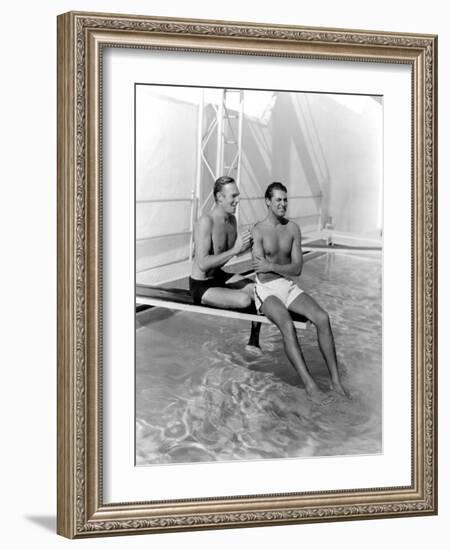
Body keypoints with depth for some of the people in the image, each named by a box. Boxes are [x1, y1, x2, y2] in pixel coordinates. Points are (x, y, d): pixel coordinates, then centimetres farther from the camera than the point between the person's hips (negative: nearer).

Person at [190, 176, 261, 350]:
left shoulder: (232, 219, 2)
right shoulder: (206, 222, -25)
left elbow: (235, 251, 17)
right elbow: (203, 264, -31)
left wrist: (249, 244, -4)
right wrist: (235, 249, -32)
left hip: (220, 277, 9)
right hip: (201, 285, -9)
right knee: (245, 299, -28)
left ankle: (254, 342, 14)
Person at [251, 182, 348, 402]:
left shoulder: (293, 229, 7)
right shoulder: (258, 230, -6)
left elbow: (297, 269, 0)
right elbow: (261, 274, -13)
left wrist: (272, 266, -12)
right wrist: (285, 268, -9)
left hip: (289, 287, 5)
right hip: (266, 289, -5)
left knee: (322, 317, -21)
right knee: (286, 324, -34)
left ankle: (335, 379, -16)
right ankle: (309, 384, -34)